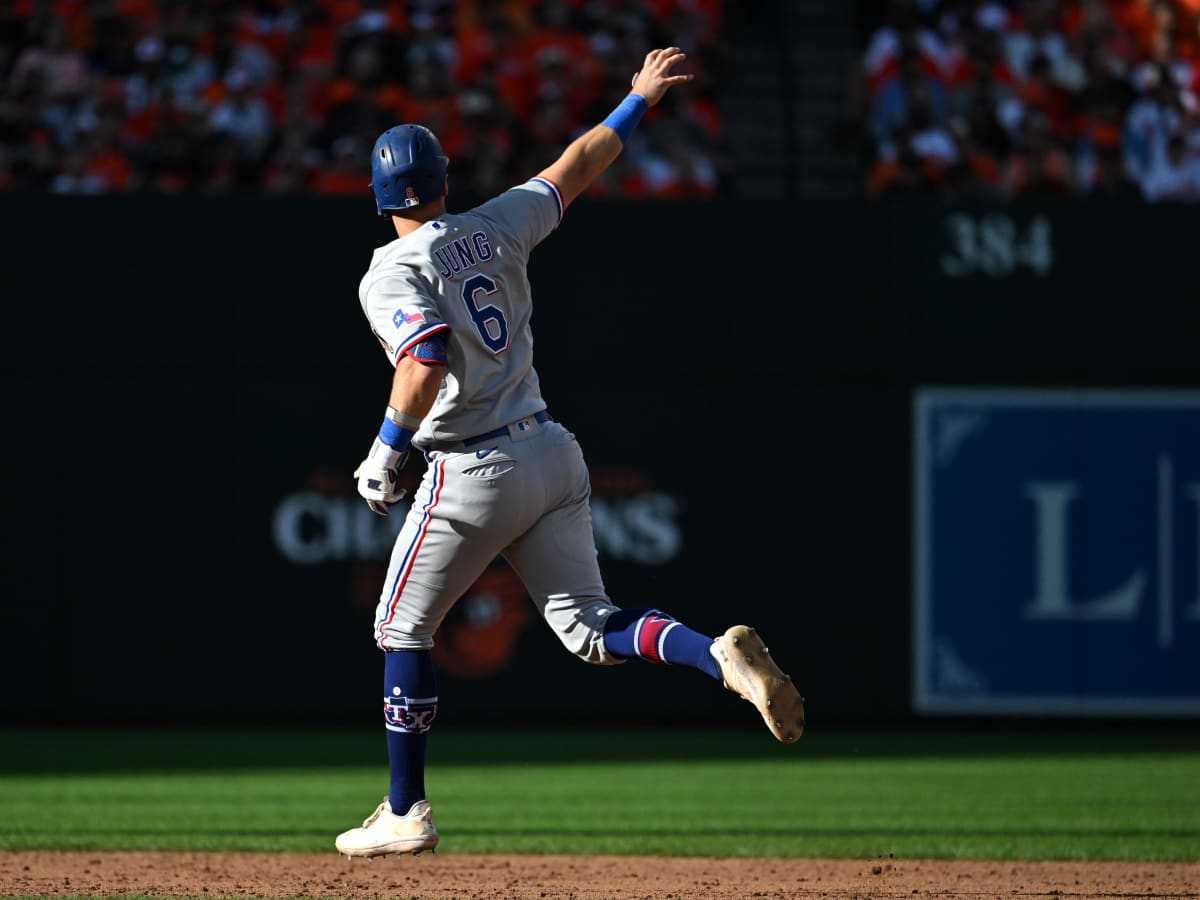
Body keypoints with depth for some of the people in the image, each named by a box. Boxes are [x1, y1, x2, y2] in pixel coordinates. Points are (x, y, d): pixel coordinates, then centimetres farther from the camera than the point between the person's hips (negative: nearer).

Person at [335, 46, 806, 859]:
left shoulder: (391, 275, -10)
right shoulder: (495, 229, 8)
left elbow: (424, 367, -26)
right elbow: (576, 168, 21)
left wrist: (385, 455, -15)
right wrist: (638, 101, 35)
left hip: (474, 473, -6)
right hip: (552, 455, 6)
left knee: (404, 630, 11)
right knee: (591, 630, 6)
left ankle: (406, 814, 13)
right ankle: (722, 656, -22)